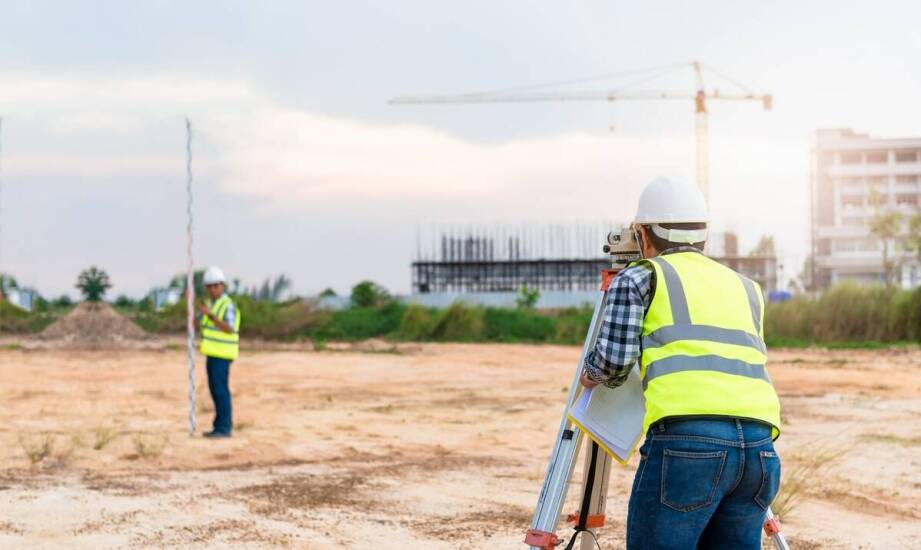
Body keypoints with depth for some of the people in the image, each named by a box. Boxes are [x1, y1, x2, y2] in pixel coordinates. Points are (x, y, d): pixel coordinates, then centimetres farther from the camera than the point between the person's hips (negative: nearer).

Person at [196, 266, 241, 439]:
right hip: (213, 352, 9)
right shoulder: (210, 304, 14)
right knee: (216, 390, 10)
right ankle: (222, 426, 15)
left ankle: (224, 428, -7)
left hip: (222, 353, -9)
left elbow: (230, 329, -24)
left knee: (221, 389, -9)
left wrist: (210, 315, -30)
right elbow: (199, 325, 9)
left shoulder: (228, 305, -14)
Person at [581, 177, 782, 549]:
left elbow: (613, 359, 5)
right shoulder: (744, 287, 29)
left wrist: (591, 374, 26)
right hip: (759, 444, 5)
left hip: (686, 439, -5)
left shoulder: (639, 277, 15)